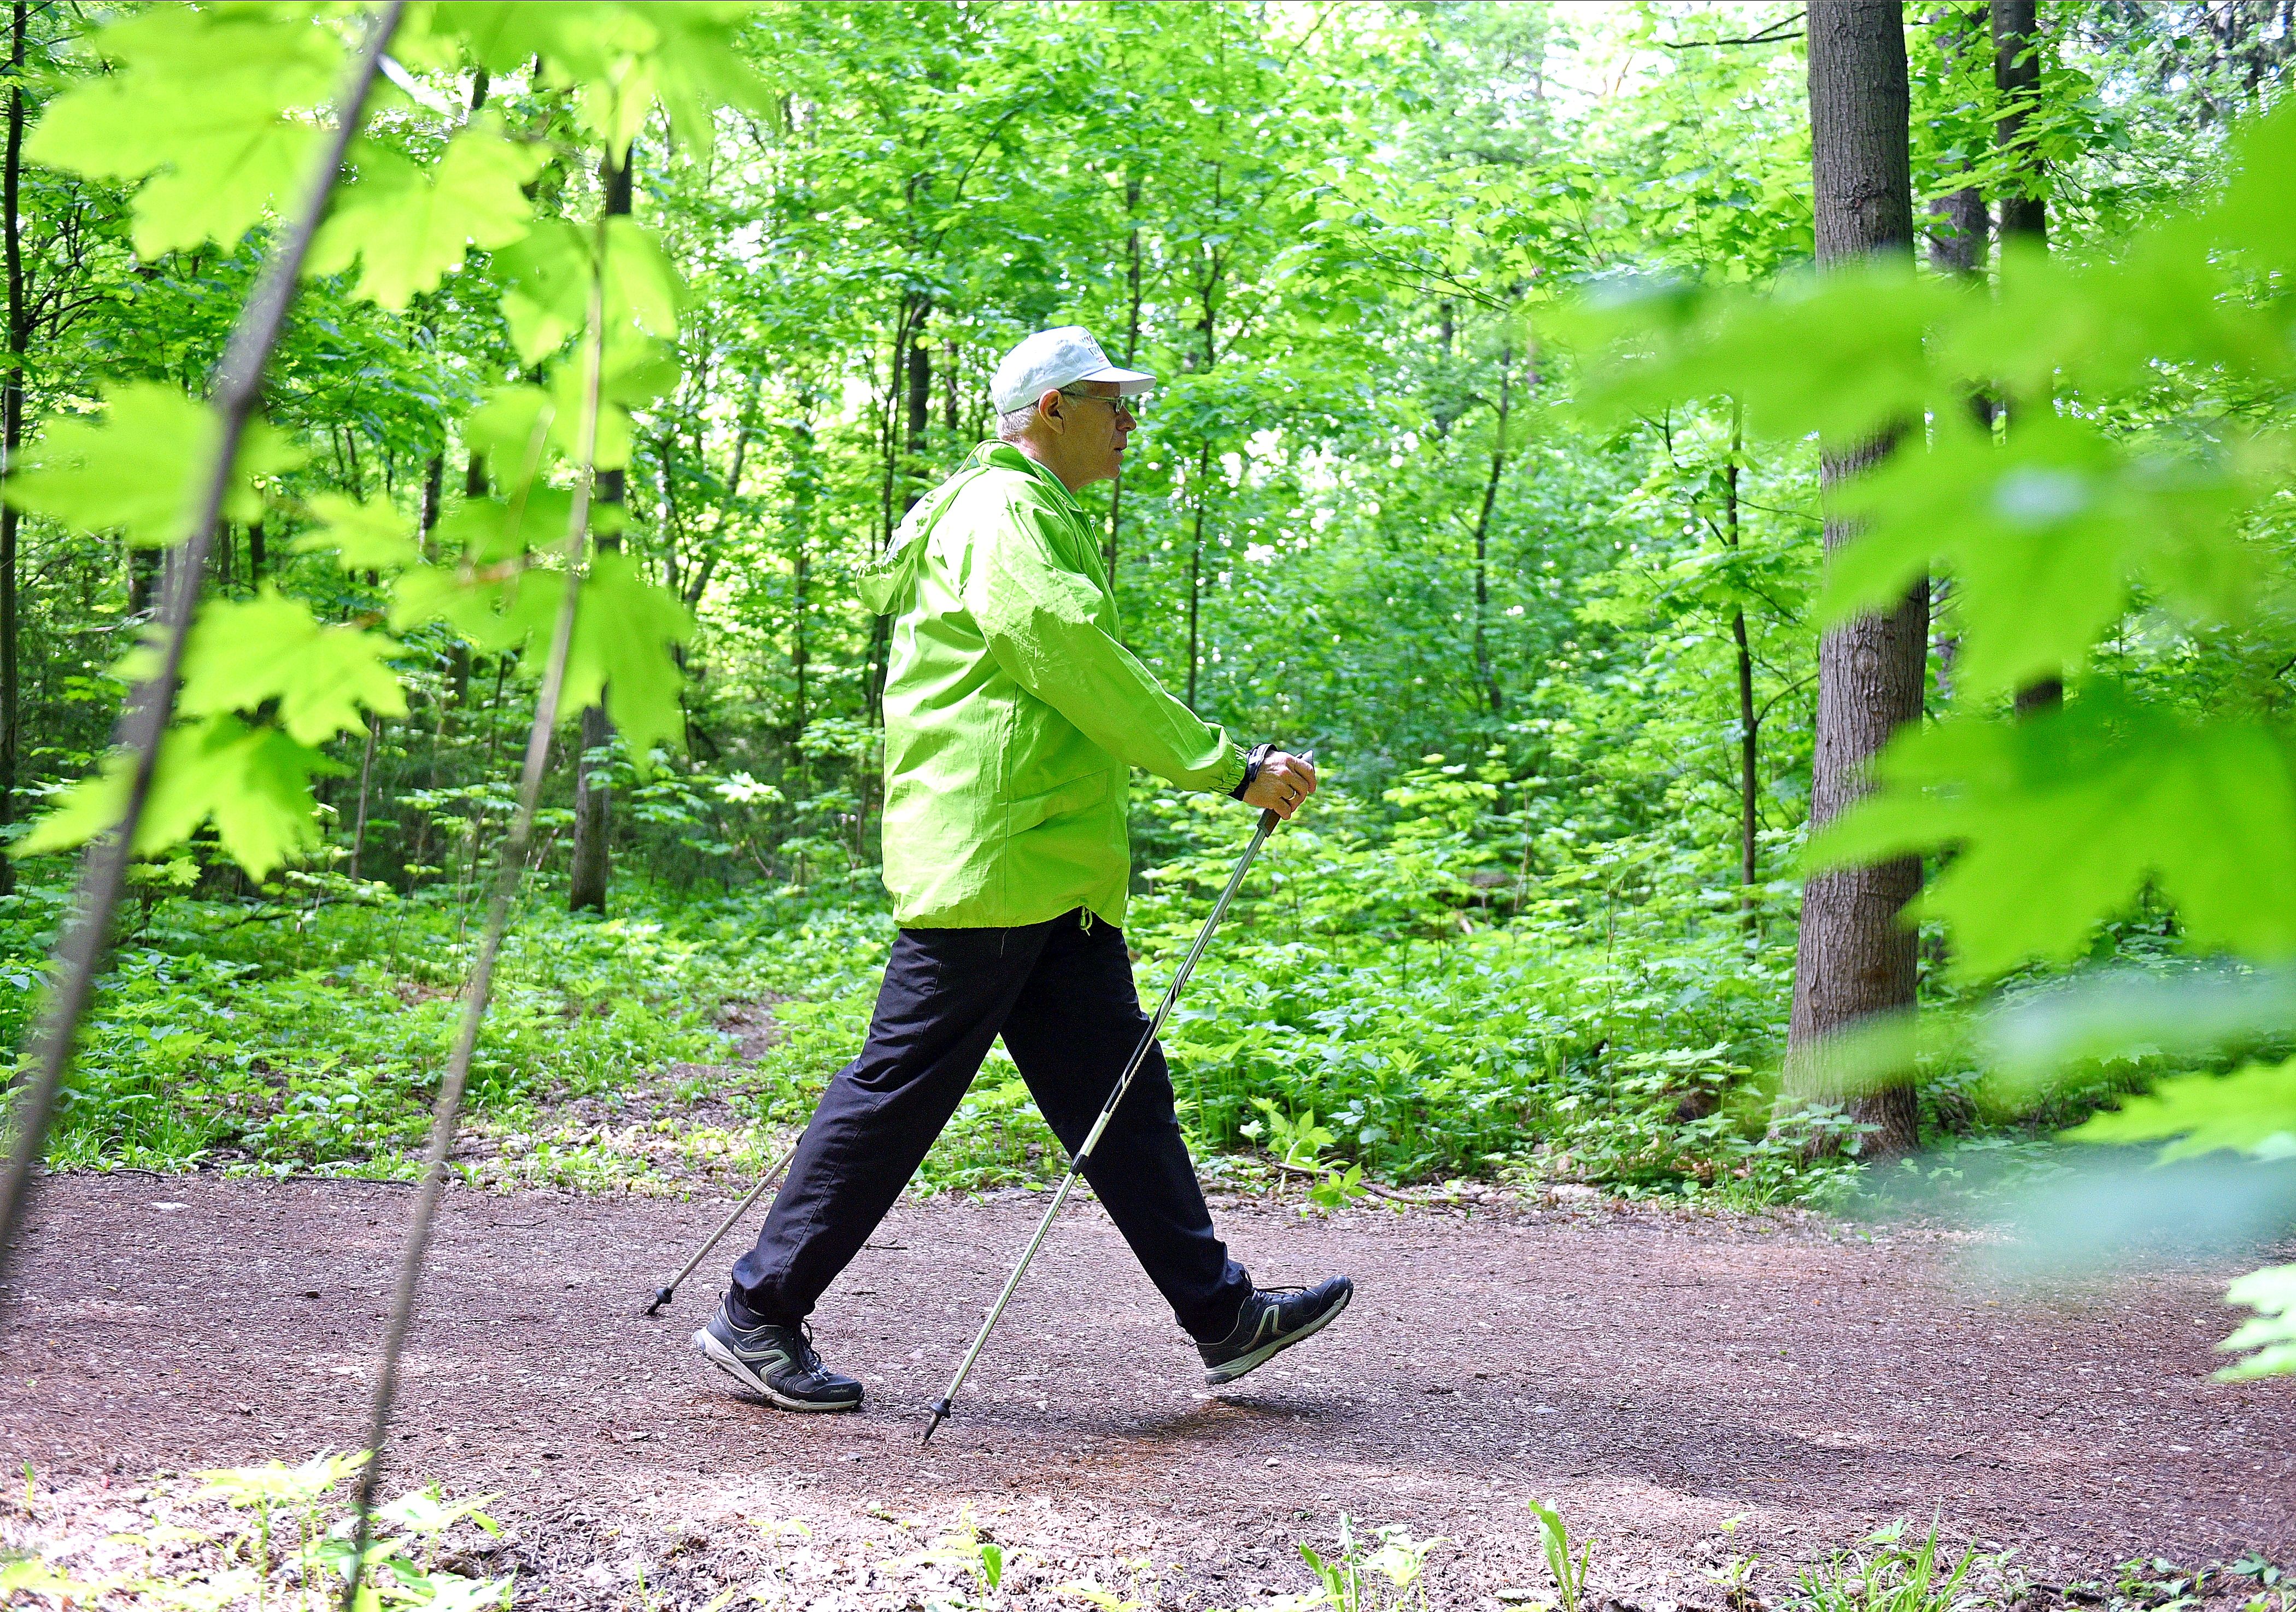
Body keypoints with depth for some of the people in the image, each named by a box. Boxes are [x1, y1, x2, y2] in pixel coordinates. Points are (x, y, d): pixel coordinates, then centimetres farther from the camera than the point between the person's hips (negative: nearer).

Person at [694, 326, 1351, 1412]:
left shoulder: (1035, 517, 23)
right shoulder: (1005, 513, -10)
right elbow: (1084, 669, -19)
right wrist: (1232, 770, -16)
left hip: (1052, 873, 11)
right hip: (988, 861, -11)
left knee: (1120, 1090, 10)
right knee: (901, 1089, -5)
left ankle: (1221, 1314, 14)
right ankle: (758, 1314, 5)